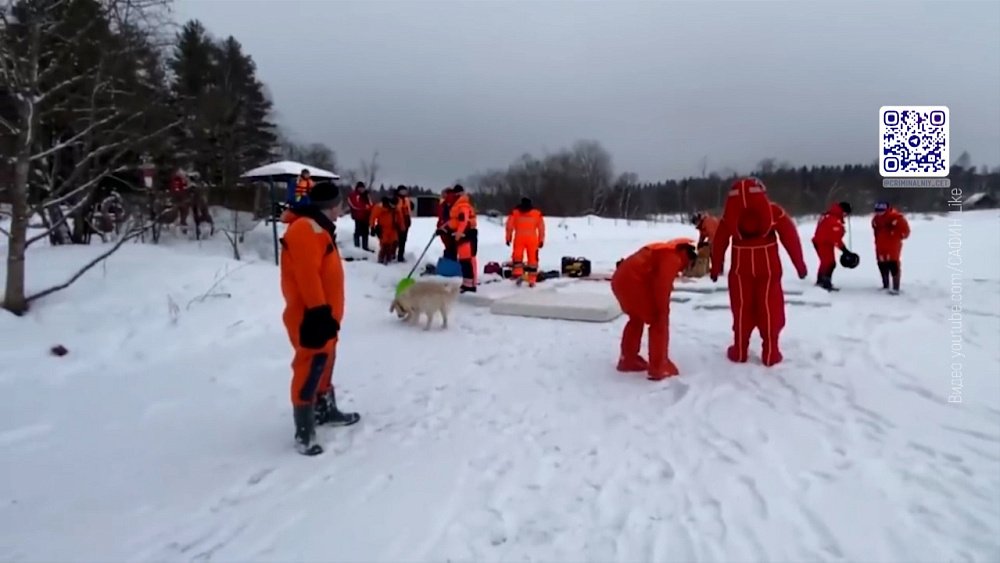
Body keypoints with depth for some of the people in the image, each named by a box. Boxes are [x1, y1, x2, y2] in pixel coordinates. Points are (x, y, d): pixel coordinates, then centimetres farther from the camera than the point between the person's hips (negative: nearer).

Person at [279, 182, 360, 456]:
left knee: (324, 364, 22)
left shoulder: (318, 229, 18)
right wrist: (319, 311, -27)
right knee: (310, 368, -8)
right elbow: (307, 274, -26)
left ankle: (326, 410, 37)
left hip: (323, 313, 11)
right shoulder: (306, 229, -18)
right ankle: (304, 432, -2)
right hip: (311, 316, -11)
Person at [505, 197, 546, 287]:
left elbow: (509, 226, 7)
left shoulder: (514, 212, 12)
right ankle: (532, 281, 4)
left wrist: (508, 238, 12)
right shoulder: (537, 213, 13)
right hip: (532, 238, 1)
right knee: (533, 258, 6)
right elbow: (541, 228, 10)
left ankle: (518, 274, -17)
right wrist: (541, 240, 14)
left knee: (517, 256, 5)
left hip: (519, 238, 0)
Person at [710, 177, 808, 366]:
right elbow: (791, 237, -3)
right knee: (770, 310, 6)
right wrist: (800, 264, 5)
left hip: (740, 269, 2)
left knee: (742, 310, 11)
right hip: (768, 268, -1)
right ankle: (770, 353, 8)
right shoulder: (773, 211, -5)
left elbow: (719, 242, 2)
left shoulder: (731, 214, -1)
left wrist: (716, 267, 11)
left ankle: (739, 351, 15)